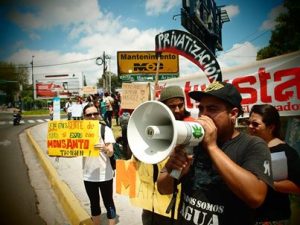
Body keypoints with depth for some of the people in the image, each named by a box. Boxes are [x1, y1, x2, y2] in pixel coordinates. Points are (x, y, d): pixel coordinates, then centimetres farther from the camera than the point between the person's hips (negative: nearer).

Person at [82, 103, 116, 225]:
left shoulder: (106, 130, -10)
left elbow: (111, 152, -19)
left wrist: (105, 149, -41)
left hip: (104, 175, -3)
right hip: (88, 175, 4)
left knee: (108, 203, 9)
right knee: (94, 204, 19)